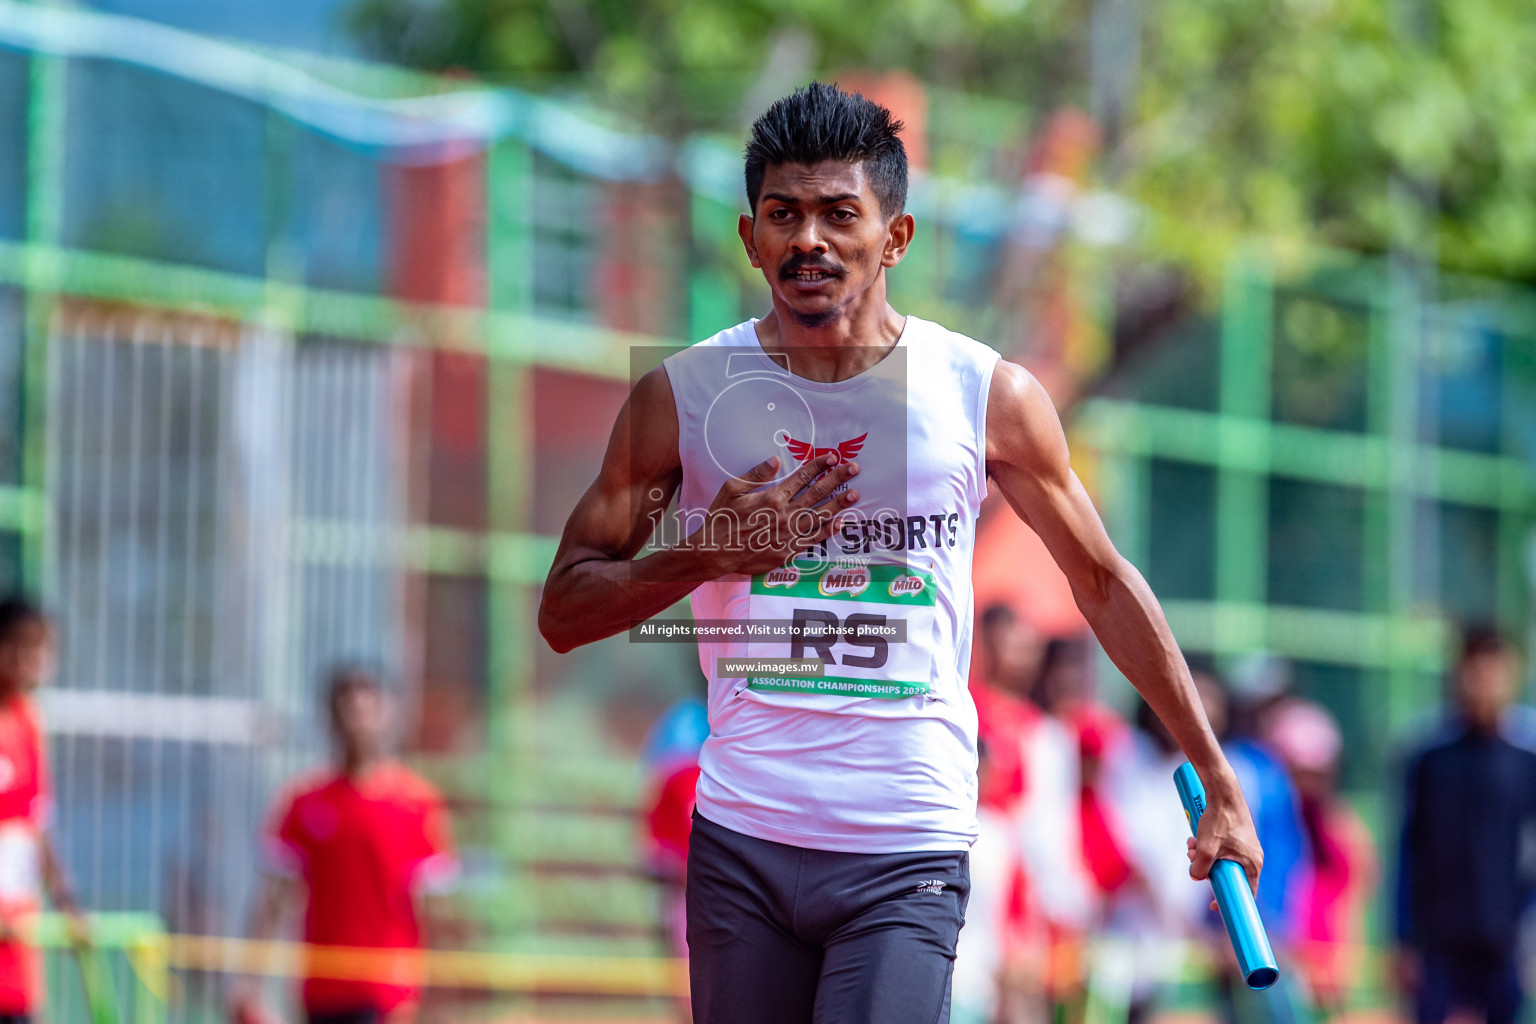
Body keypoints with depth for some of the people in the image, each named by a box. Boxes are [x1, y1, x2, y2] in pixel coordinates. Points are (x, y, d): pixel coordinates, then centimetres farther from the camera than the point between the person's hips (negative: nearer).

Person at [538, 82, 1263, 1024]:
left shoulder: (989, 396, 1)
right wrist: (708, 555, -10)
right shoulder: (684, 396, 3)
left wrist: (1219, 781, 14)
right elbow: (563, 611, 8)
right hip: (740, 840, 2)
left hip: (907, 859, -2)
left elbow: (1104, 582, 12)